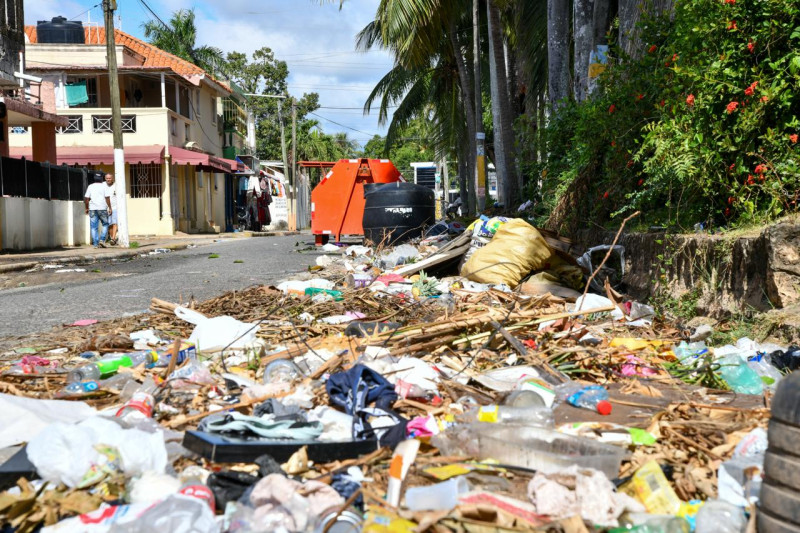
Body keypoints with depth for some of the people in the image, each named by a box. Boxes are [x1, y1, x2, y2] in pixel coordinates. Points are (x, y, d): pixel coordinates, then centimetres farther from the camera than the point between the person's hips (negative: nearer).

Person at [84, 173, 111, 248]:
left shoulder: (90, 187, 7)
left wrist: (87, 208, 14)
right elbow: (107, 198, -7)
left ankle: (95, 244, 1)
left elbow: (86, 198, 5)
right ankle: (102, 240, -4)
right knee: (105, 225, 12)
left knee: (94, 227, 4)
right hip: (102, 208, -2)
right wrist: (109, 208, -3)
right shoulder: (104, 186, 0)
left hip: (92, 209, 2)